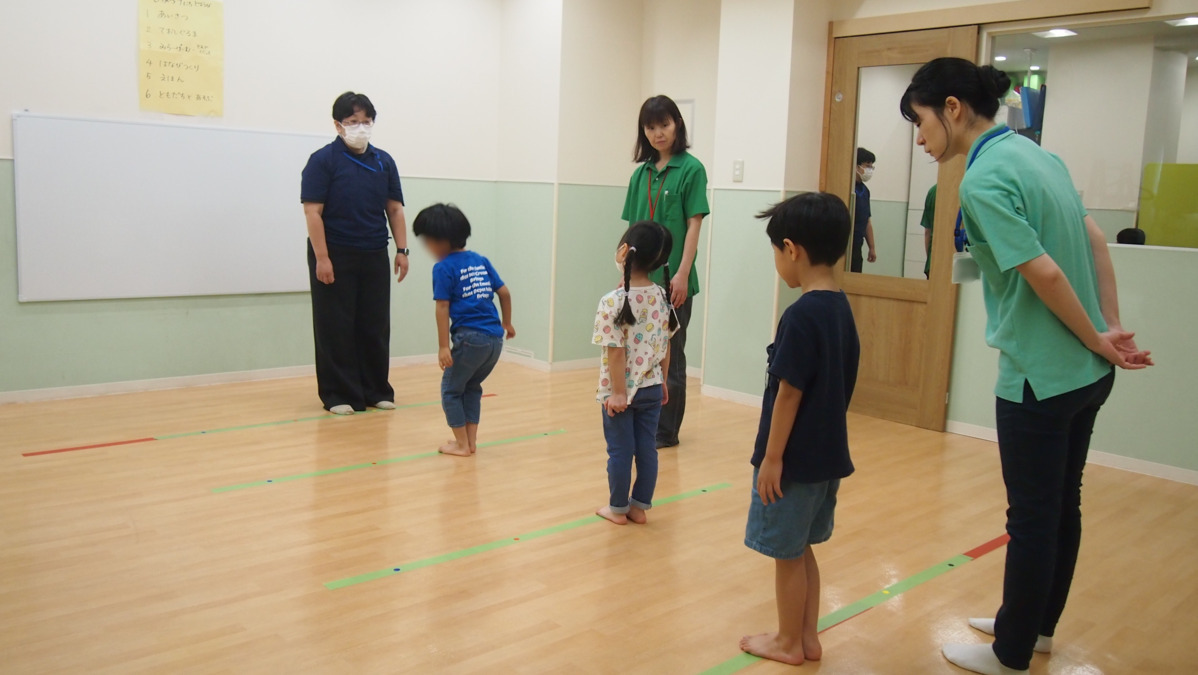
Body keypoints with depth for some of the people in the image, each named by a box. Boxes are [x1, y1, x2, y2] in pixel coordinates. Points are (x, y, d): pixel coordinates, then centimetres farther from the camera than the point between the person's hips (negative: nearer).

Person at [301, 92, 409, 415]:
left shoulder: (384, 162, 9)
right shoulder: (323, 160, -5)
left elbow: (394, 209, 12)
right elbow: (313, 211, -10)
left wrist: (402, 249, 4)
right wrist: (321, 258, -16)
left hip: (375, 257, 4)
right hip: (335, 257, -4)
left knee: (375, 327, 8)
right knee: (336, 328, 1)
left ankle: (377, 390, 19)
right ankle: (338, 395, 10)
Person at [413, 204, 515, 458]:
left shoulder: (443, 268, -4)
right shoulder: (481, 260, 14)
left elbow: (442, 308, -9)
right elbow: (504, 292, 16)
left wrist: (443, 346, -9)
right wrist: (507, 323, 29)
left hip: (470, 338, -7)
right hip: (495, 339, 7)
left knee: (451, 390, 12)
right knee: (472, 387, 23)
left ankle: (462, 444, 14)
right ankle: (471, 441, 24)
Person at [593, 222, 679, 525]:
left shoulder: (613, 302, -20)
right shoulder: (663, 297, -2)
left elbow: (616, 352, -19)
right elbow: (666, 346, 5)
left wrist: (618, 392, -13)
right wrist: (662, 381, 14)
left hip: (621, 390, -5)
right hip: (652, 388, 5)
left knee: (620, 451, 9)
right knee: (647, 448, 12)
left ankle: (618, 508, 23)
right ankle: (639, 507, 23)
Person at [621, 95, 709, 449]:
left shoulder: (691, 169, -5)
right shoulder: (641, 173, 10)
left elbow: (694, 225, -9)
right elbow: (633, 228, 13)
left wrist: (682, 274, -15)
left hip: (672, 280, -6)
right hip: (642, 278, 6)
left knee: (669, 356, 4)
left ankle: (666, 431, 14)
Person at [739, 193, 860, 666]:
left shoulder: (801, 315, -21)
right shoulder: (841, 309, 5)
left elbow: (789, 393, -21)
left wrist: (771, 458, -14)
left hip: (795, 459, -8)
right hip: (827, 455, 8)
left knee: (786, 553, 8)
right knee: (802, 548, 20)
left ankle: (788, 643, 24)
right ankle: (808, 637, 31)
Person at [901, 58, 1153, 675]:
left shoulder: (983, 179, -19)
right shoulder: (1037, 154, 8)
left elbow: (1045, 273, -21)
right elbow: (1095, 241, 9)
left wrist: (1100, 341, -8)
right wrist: (1110, 331, 4)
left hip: (1040, 378, -9)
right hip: (1088, 372, 9)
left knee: (1033, 518, 6)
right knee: (1062, 504, 20)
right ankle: (1038, 624, 38)